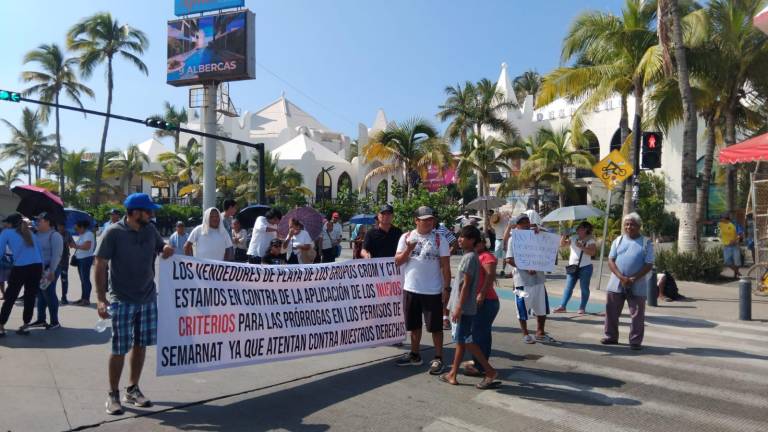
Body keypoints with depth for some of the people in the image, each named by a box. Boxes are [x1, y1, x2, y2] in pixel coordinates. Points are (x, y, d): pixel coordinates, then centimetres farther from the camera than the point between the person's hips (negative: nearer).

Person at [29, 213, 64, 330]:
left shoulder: (54, 235, -11)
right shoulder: (37, 234, 12)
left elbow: (56, 255, -17)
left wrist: (51, 271, -22)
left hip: (49, 269, -7)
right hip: (38, 269, 7)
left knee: (49, 293, -5)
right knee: (40, 294, 12)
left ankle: (55, 322, 3)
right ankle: (41, 319, 22)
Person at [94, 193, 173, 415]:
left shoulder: (150, 229, 3)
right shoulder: (114, 232, -12)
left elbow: (162, 246, 20)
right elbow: (100, 265, -11)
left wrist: (167, 248, -6)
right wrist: (101, 298, -17)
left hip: (148, 298, 5)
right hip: (122, 301, -5)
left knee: (141, 345, 12)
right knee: (119, 349, 2)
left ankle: (132, 390, 27)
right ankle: (113, 394, 19)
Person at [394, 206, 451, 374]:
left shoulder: (440, 239, -3)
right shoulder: (406, 237, 3)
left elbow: (445, 266, -4)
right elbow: (397, 262, 2)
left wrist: (447, 288, -9)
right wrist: (408, 250, -16)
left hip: (433, 291, -3)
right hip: (411, 289, 3)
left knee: (435, 327, 4)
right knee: (414, 325, 16)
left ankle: (438, 359, 16)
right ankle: (414, 355, 31)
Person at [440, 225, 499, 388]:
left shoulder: (470, 257, -16)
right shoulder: (467, 256, 13)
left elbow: (466, 285, -20)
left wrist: (458, 308, -20)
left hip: (464, 308, -10)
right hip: (461, 307, 10)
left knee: (466, 341, -4)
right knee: (460, 341, 12)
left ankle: (490, 371, 3)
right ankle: (453, 375, 19)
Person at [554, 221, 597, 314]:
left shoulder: (590, 241, -5)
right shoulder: (573, 238, 8)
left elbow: (592, 252, -19)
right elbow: (562, 244, 6)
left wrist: (581, 246, -24)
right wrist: (564, 235, -7)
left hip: (585, 268, -4)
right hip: (572, 267, 4)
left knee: (584, 288, 5)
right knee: (568, 287, 6)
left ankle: (582, 308, 14)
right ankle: (562, 306, 8)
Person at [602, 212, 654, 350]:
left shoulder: (646, 243, -1)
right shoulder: (618, 240, 6)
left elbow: (649, 265, -6)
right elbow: (611, 261, 0)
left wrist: (633, 279, -16)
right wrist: (621, 277, -14)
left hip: (637, 286, -2)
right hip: (616, 283, 3)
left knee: (637, 315, 3)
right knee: (611, 312, 9)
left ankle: (635, 341, 14)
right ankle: (611, 337, 22)